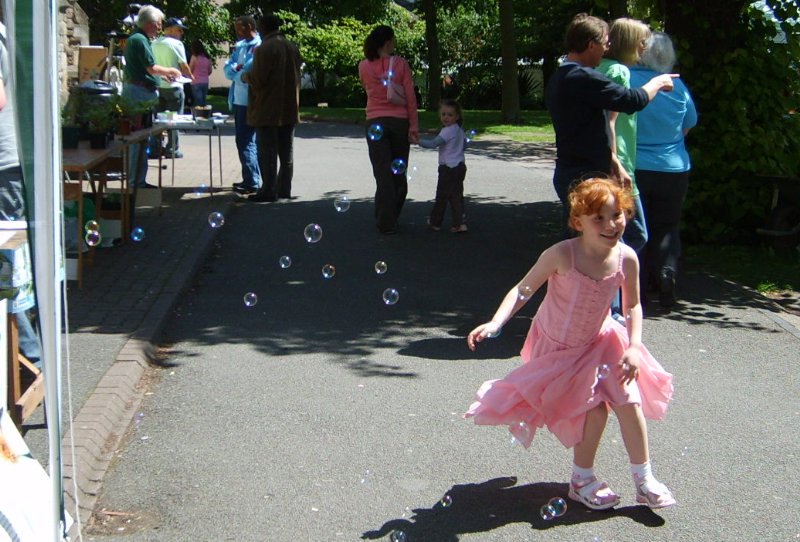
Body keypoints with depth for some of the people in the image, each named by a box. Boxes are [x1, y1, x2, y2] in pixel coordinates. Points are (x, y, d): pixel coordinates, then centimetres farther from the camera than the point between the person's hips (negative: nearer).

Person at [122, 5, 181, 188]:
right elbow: (152, 68, -16)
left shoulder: (136, 38, 18)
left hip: (135, 90, 11)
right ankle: (136, 181, -5)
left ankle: (138, 180, 19)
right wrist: (170, 71, 0)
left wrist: (164, 74, 21)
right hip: (141, 92, -11)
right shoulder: (140, 40, -14)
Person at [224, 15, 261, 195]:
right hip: (239, 100, 9)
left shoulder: (259, 46, -12)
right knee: (245, 141, 14)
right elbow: (227, 69, 7)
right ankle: (250, 178, 23)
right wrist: (237, 69, -13)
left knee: (246, 142, -9)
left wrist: (236, 72, -2)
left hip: (249, 102, -9)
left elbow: (249, 74, -20)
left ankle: (252, 182, -6)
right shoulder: (240, 46, 16)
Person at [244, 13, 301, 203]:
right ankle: (284, 189, 16)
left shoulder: (264, 49, -15)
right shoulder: (293, 47, 9)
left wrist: (247, 76, 1)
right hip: (289, 109, 7)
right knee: (286, 152, 12)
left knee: (267, 152, -2)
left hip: (268, 111, -7)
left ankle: (268, 190, -2)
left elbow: (257, 79, -18)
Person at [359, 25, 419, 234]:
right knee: (398, 172, 13)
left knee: (383, 173, 1)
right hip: (400, 121, 0)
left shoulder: (363, 67, -2)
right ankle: (392, 217, 20)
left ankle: (386, 222, -2)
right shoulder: (401, 64, -6)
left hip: (375, 123, 1)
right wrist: (414, 126, -4)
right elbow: (410, 97, -6)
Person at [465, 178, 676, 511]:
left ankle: (643, 479, 13)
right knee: (594, 407, -10)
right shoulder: (562, 255, -28)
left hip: (600, 342, 4)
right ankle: (582, 480, 16)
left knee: (629, 400, -6)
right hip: (558, 348, -3)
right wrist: (494, 324, -34)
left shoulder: (626, 259, -16)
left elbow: (633, 306, -2)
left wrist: (633, 347, -13)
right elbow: (524, 289, -23)